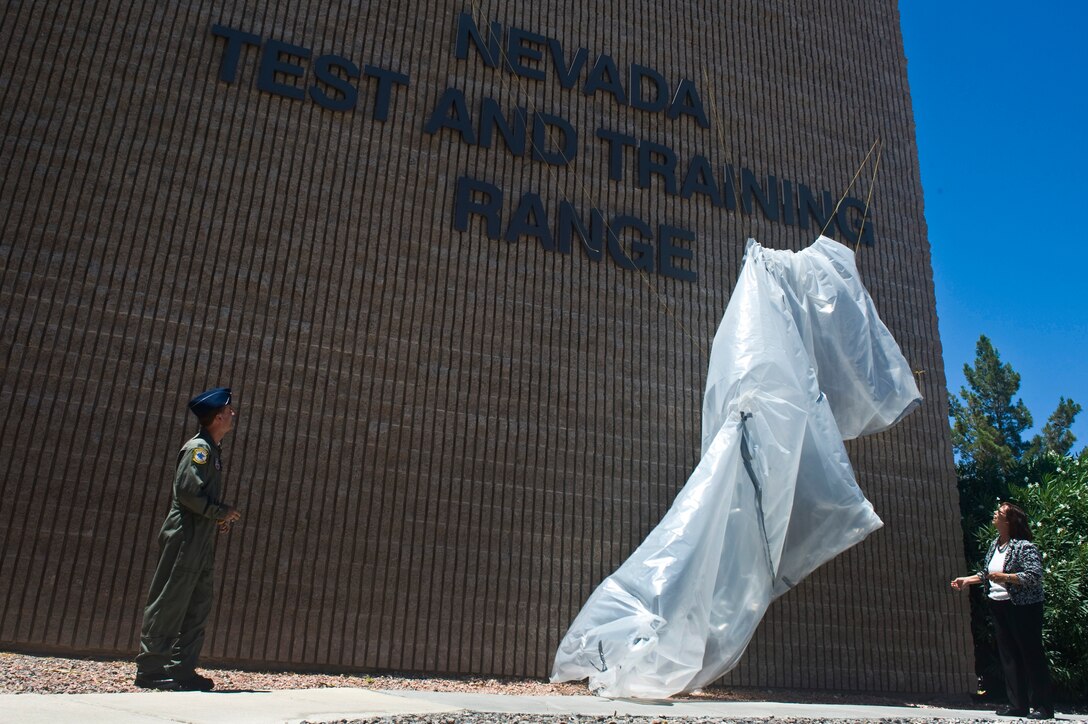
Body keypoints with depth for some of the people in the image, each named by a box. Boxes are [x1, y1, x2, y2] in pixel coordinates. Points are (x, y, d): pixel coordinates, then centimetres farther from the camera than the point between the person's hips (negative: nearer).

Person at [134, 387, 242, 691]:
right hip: (185, 538, -10)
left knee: (198, 607, 11)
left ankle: (182, 669, 17)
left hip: (202, 542, 10)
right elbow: (186, 490, -22)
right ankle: (150, 669, 5)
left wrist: (220, 517, 8)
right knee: (169, 604, -3)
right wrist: (221, 512, -14)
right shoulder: (198, 447, -12)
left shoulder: (212, 450, 17)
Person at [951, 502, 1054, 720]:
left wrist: (1004, 577, -26)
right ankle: (1018, 705, 15)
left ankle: (1044, 707, 8)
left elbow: (1035, 576, -23)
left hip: (1023, 607, -8)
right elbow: (988, 574, 21)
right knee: (1008, 655, 8)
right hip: (999, 607, 8)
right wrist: (967, 580, 13)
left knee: (1032, 655, -1)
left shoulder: (1025, 546, -14)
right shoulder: (994, 545, 11)